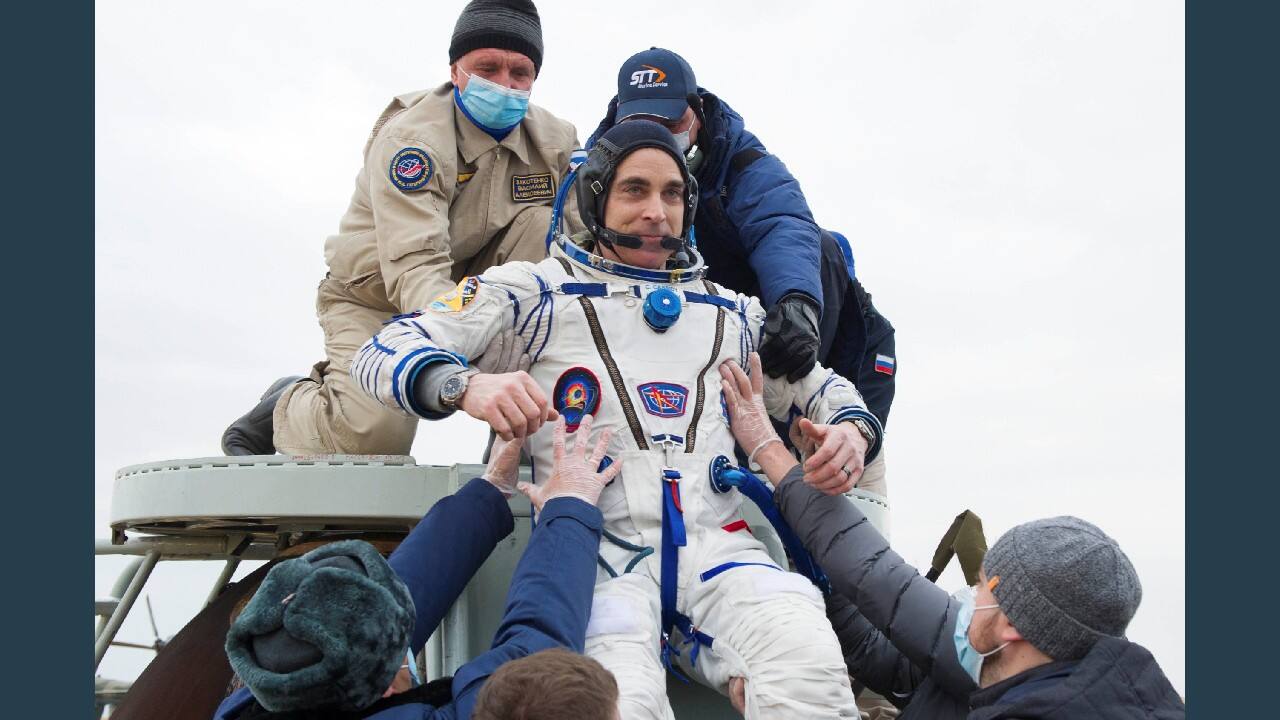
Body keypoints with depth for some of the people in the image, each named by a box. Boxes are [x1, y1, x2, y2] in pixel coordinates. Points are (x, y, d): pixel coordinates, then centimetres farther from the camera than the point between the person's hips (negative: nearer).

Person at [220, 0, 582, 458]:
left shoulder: (553, 141, -7)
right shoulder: (411, 137, -26)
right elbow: (414, 270, -38)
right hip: (374, 299, -4)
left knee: (544, 222, -20)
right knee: (373, 433, -28)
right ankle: (283, 409, 8)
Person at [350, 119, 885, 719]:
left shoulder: (731, 312, 25)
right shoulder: (535, 289, 12)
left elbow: (818, 386, 34)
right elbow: (384, 354, 5)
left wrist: (853, 428, 7)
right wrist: (465, 386, -19)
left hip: (715, 544, 3)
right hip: (596, 544, -2)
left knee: (809, 670, -31)